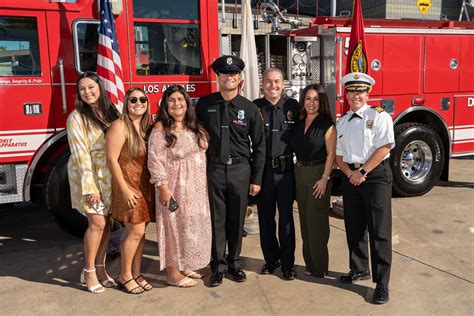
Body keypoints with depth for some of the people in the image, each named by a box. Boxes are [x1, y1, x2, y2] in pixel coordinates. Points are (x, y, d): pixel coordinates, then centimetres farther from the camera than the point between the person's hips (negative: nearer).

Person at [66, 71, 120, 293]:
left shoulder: (110, 112, 6)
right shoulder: (77, 117, -9)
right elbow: (81, 154, -14)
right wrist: (90, 187, -18)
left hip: (110, 174, 5)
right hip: (88, 174, -5)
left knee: (106, 221, 7)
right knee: (97, 222, -7)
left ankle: (100, 268, 21)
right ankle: (88, 272, 11)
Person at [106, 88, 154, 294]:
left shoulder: (146, 128, 10)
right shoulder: (120, 126, -11)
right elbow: (112, 160, -16)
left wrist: (153, 185, 8)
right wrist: (125, 189, -18)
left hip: (145, 186, 7)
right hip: (128, 187, -7)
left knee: (140, 232, 10)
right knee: (135, 232, -6)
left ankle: (136, 274, 22)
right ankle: (125, 276, 12)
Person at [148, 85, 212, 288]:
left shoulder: (195, 127, 9)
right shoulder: (160, 129, -11)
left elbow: (204, 154, 16)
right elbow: (155, 160, -16)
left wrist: (205, 184, 13)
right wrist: (163, 187, -21)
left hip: (197, 187, 7)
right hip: (175, 187, -7)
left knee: (193, 226, 14)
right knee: (175, 226, 1)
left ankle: (186, 266, 30)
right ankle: (173, 273, 14)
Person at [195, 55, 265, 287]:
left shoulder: (250, 109, 1)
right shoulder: (204, 104, 2)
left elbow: (259, 146, 3)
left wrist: (256, 179, 0)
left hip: (240, 169, 0)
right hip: (213, 169, 0)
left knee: (237, 219, 9)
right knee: (217, 219, 6)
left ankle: (234, 262, 26)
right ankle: (219, 265, 19)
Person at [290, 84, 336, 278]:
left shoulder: (326, 124, -8)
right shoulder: (298, 123, 9)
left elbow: (331, 153, -12)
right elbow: (295, 149, 12)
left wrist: (325, 178, -18)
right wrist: (297, 172, 5)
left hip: (318, 173, -6)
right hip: (300, 173, 6)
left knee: (316, 220, -1)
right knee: (305, 220, 12)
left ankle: (319, 267, 12)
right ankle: (309, 263, 24)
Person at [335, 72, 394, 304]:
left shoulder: (379, 116, -3)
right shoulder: (342, 122, 13)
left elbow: (384, 148, -13)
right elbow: (338, 155, 10)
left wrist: (363, 172, -15)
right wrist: (350, 173, -7)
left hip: (376, 175, -5)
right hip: (350, 177, 6)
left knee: (379, 231, -3)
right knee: (354, 228, 13)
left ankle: (382, 283, 5)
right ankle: (359, 270, 31)